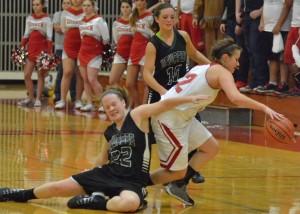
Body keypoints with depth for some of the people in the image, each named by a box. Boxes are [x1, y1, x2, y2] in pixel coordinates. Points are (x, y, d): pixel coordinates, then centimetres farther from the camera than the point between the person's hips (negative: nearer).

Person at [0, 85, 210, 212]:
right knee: (58, 188, 2)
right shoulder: (110, 132, 12)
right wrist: (92, 179, 29)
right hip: (107, 174, 6)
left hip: (132, 182, -5)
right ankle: (22, 195, 27)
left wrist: (189, 99, -27)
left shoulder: (138, 116, -6)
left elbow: (163, 104, -17)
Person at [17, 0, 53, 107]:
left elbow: (49, 37, -10)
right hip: (31, 49, 5)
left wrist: (49, 53, -18)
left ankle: (38, 99, 5)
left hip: (42, 49, -5)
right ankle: (30, 98, 13)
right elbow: (26, 35, 14)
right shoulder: (29, 18, 10)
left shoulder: (47, 19, -5)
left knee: (41, 75, 0)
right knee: (26, 75, 1)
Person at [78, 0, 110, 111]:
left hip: (94, 54, -6)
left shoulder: (99, 20, -10)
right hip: (83, 52, 6)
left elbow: (106, 39, -8)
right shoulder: (82, 21, 9)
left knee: (92, 80, -13)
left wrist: (99, 47, 4)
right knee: (85, 80, 4)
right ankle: (89, 103, 9)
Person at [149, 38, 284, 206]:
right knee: (177, 172, -2)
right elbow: (235, 97, -27)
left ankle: (178, 185, 16)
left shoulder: (203, 68, 16)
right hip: (169, 118, -9)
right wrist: (264, 108, -26)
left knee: (212, 148, 12)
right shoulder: (222, 72, -10)